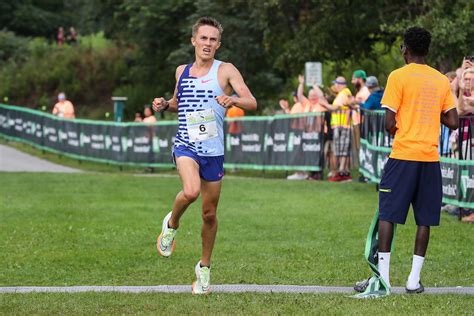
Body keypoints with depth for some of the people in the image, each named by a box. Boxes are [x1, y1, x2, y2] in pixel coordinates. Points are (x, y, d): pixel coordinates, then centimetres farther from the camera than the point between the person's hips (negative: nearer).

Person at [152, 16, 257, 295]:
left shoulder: (225, 70, -2)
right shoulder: (182, 71, 9)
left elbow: (252, 103, -12)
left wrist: (233, 100, -33)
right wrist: (165, 105, 5)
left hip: (213, 150, 0)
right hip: (186, 146, 0)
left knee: (210, 214, 7)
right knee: (191, 191, -30)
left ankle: (205, 267, 28)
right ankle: (172, 224, 2)